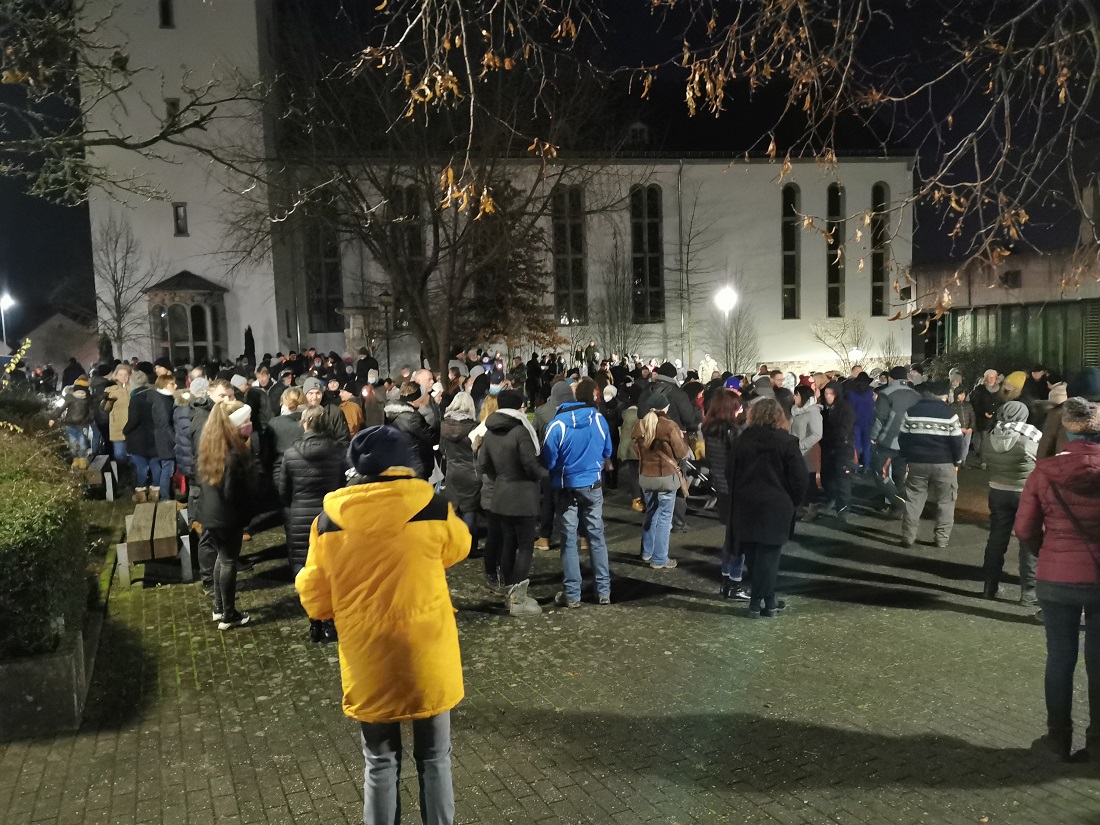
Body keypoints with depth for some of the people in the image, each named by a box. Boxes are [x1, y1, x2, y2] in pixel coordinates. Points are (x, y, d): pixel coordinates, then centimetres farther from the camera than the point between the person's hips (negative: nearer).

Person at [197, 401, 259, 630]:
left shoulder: (211, 444, 2)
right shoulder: (234, 454, -26)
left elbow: (208, 480, 10)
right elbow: (231, 493, -23)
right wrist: (246, 514, -8)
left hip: (211, 512, 9)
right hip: (227, 516, -9)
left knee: (223, 557, 21)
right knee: (229, 561, 3)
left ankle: (219, 608, 32)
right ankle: (228, 616, 14)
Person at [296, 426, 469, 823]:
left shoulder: (330, 518, -8)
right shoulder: (433, 508, -12)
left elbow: (315, 600, 0)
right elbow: (459, 548, 10)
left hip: (368, 661, 1)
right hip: (426, 656, -1)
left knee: (380, 764, 18)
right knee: (434, 758, 18)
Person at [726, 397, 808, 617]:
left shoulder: (742, 439, 5)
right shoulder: (787, 441, -7)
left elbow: (730, 471, 9)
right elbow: (799, 477, -9)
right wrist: (793, 502, 6)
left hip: (746, 505, 4)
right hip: (776, 506, -4)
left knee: (754, 554, 11)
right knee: (768, 554, 1)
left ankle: (766, 599, 19)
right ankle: (760, 602, 3)